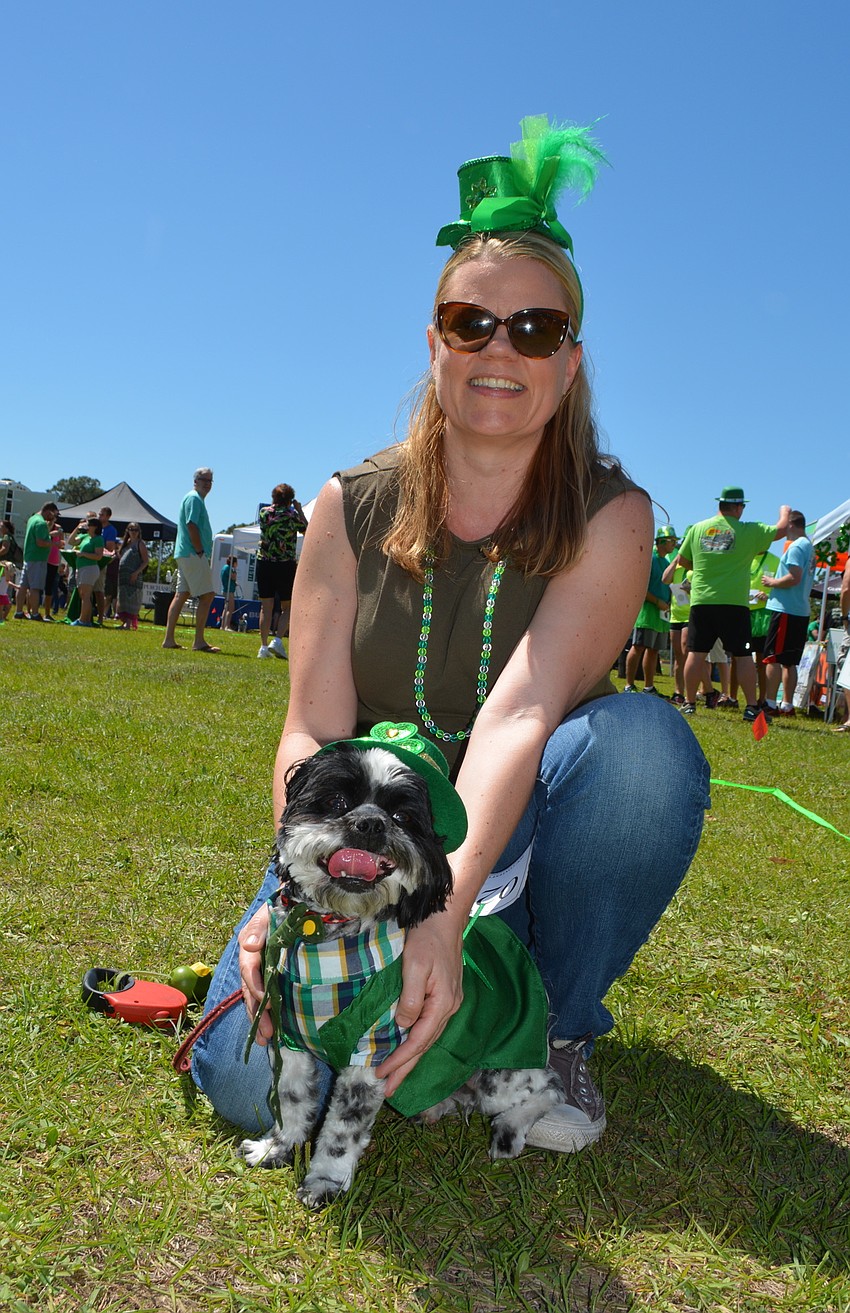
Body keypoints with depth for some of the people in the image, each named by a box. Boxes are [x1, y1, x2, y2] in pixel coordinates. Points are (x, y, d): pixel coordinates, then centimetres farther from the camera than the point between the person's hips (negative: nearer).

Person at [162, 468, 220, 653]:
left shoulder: (196, 499, 23)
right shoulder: (194, 498, -9)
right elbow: (192, 526, -18)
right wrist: (200, 551, -17)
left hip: (184, 555, 11)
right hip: (193, 555, -11)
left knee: (181, 595, 9)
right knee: (207, 595, -9)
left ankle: (169, 639, 9)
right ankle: (199, 642, -9)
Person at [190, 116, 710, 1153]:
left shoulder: (609, 518, -10)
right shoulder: (353, 510, -4)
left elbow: (520, 714, -26)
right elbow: (313, 733, -12)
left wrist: (448, 905, -42)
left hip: (522, 834, 0)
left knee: (644, 739, -33)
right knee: (254, 1080, -25)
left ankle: (557, 1024, -8)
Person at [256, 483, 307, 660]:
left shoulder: (264, 512, 3)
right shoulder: (293, 516, -5)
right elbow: (307, 531, 12)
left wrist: (275, 505, 32)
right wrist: (299, 510, 17)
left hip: (264, 564, 3)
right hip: (285, 565, -3)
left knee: (266, 607, 7)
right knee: (287, 607, 8)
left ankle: (264, 647, 6)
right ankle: (277, 640, -9)